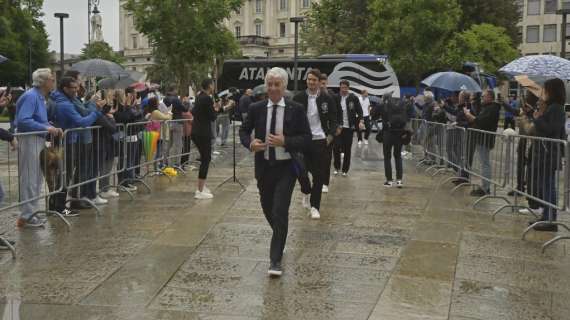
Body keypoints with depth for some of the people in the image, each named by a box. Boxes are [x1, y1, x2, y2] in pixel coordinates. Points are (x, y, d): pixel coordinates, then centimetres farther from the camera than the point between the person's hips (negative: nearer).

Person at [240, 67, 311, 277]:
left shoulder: (296, 110, -5)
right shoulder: (256, 109, 1)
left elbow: (307, 139, -5)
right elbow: (244, 131, 11)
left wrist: (285, 142, -21)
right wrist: (250, 143, -11)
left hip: (286, 168, -3)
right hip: (264, 167, 3)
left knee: (280, 212, -10)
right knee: (268, 209, 16)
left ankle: (275, 259, -2)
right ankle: (280, 236, 47)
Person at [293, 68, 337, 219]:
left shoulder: (326, 98, 1)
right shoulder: (299, 98, 1)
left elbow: (333, 119, 6)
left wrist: (330, 136, -5)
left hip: (320, 141, 0)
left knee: (318, 175, 2)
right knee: (301, 171, 1)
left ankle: (314, 207, 11)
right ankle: (306, 193, 34)